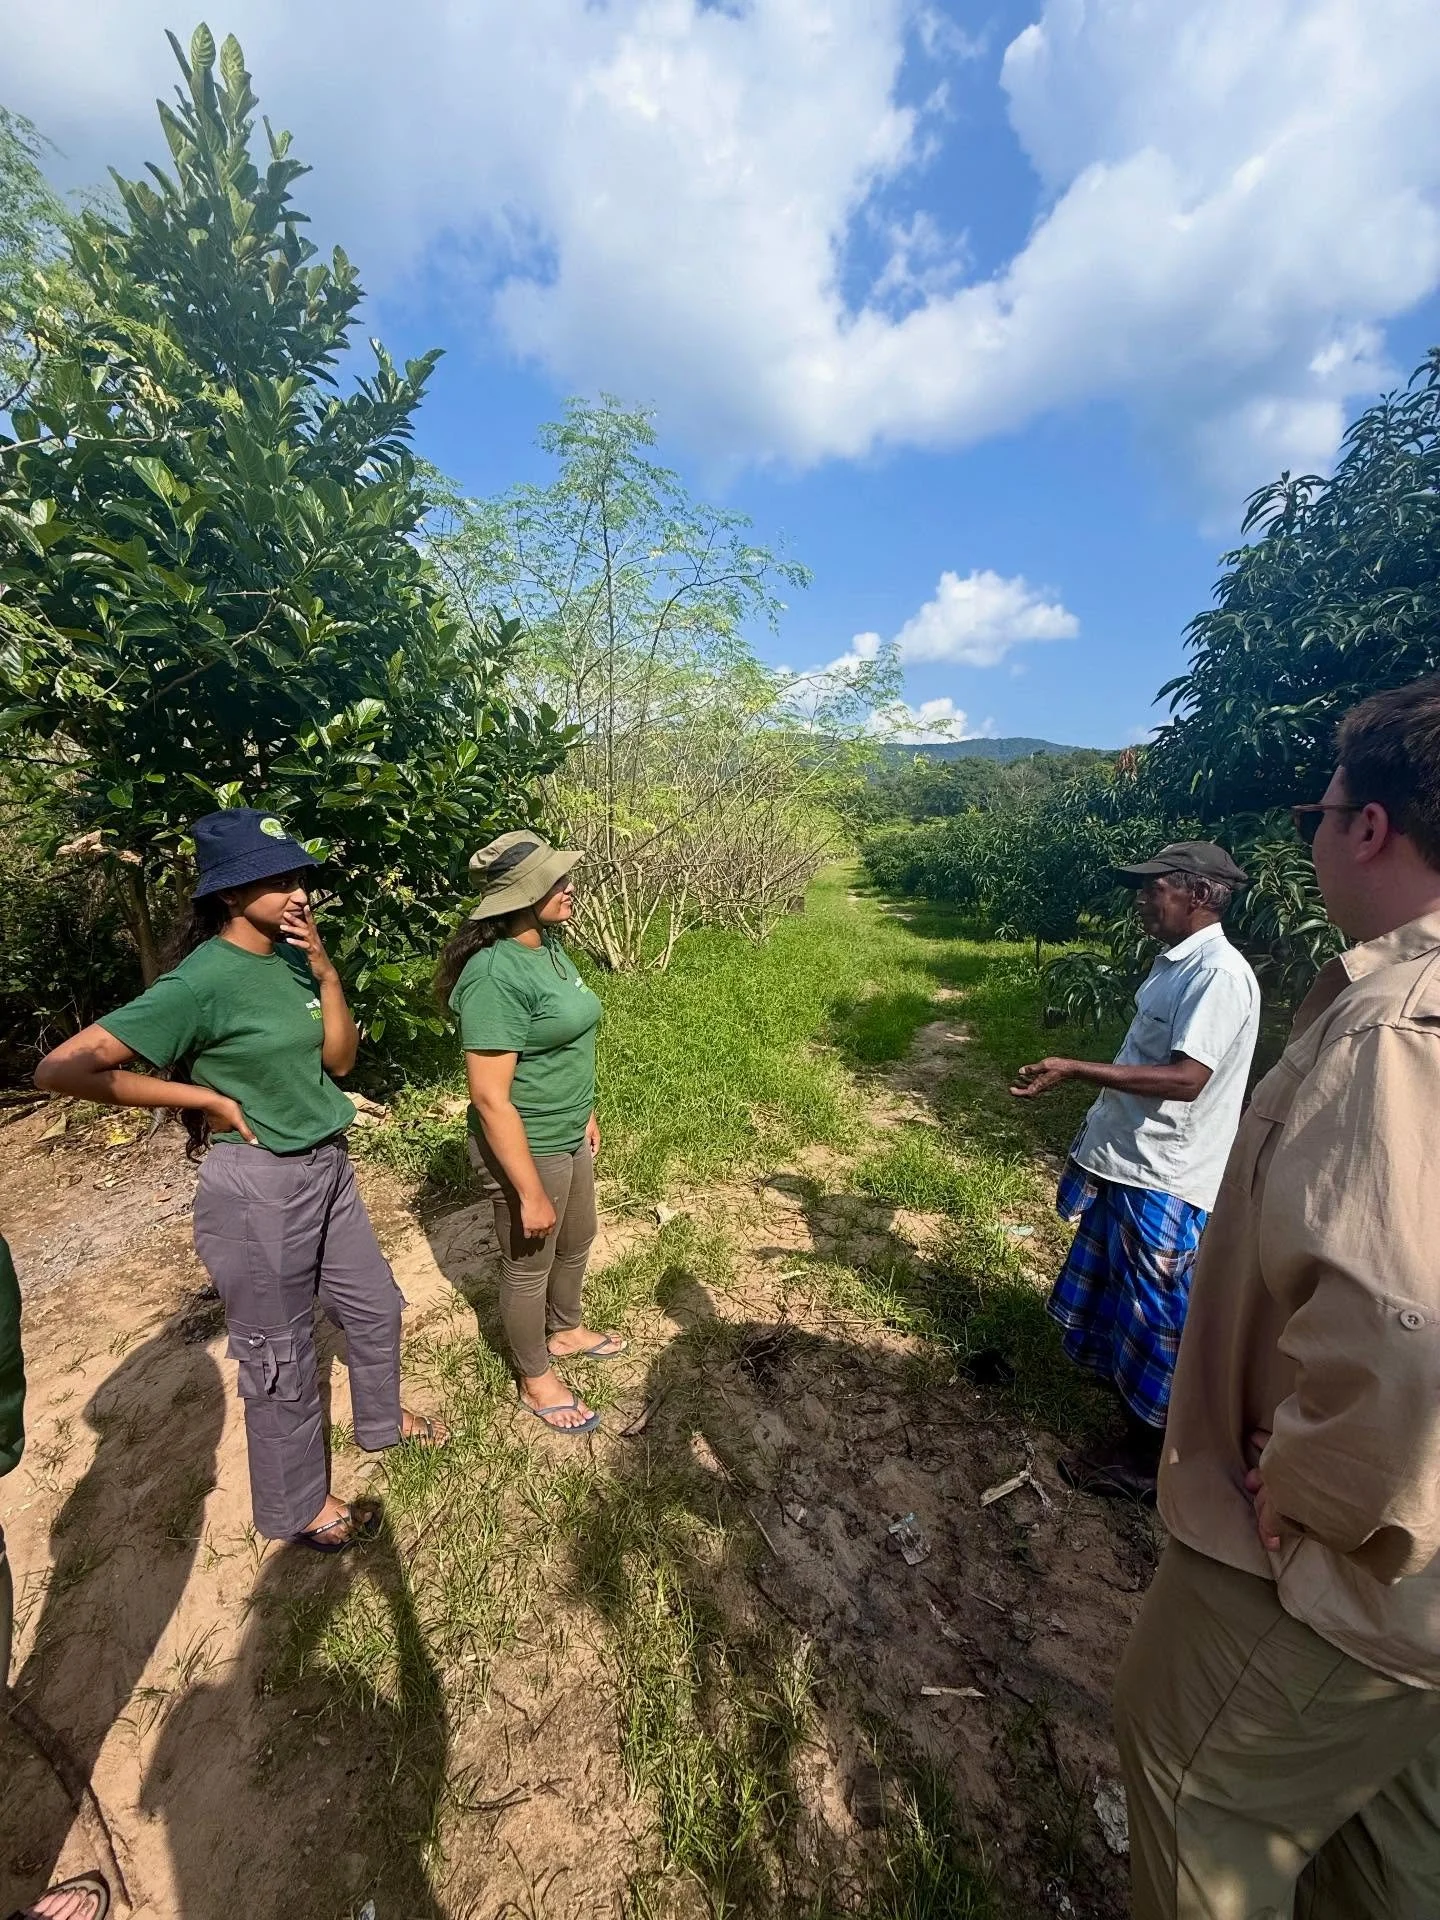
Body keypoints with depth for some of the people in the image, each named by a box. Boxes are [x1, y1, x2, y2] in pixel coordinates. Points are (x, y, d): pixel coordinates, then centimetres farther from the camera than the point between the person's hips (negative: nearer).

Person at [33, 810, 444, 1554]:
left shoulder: (291, 958, -1)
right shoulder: (204, 980, -22)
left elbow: (339, 1059, 1)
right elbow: (61, 1068, -22)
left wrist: (325, 973, -12)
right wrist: (208, 1098, -18)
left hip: (327, 1168, 7)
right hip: (259, 1187, -7)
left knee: (374, 1304, 24)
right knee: (280, 1357, 14)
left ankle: (381, 1418, 52)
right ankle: (296, 1507, 40)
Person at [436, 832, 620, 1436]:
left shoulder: (549, 945, 0)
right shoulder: (495, 974, -28)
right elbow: (490, 1098, -26)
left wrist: (586, 1114, 19)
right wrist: (531, 1192, -21)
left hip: (569, 1136, 8)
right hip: (526, 1147, -8)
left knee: (577, 1240, 27)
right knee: (529, 1264, 16)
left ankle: (566, 1331, 55)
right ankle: (536, 1379, 42)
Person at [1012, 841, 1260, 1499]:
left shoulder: (1220, 974, -20)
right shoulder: (1175, 964, 9)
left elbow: (1186, 1079, -27)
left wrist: (1074, 1070, -29)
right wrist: (1096, 1137, 19)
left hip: (1164, 1183, -9)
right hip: (1125, 1166, 9)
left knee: (1154, 1325, 8)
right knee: (1115, 1311, 23)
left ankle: (1146, 1463, 28)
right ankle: (1131, 1430, 44)